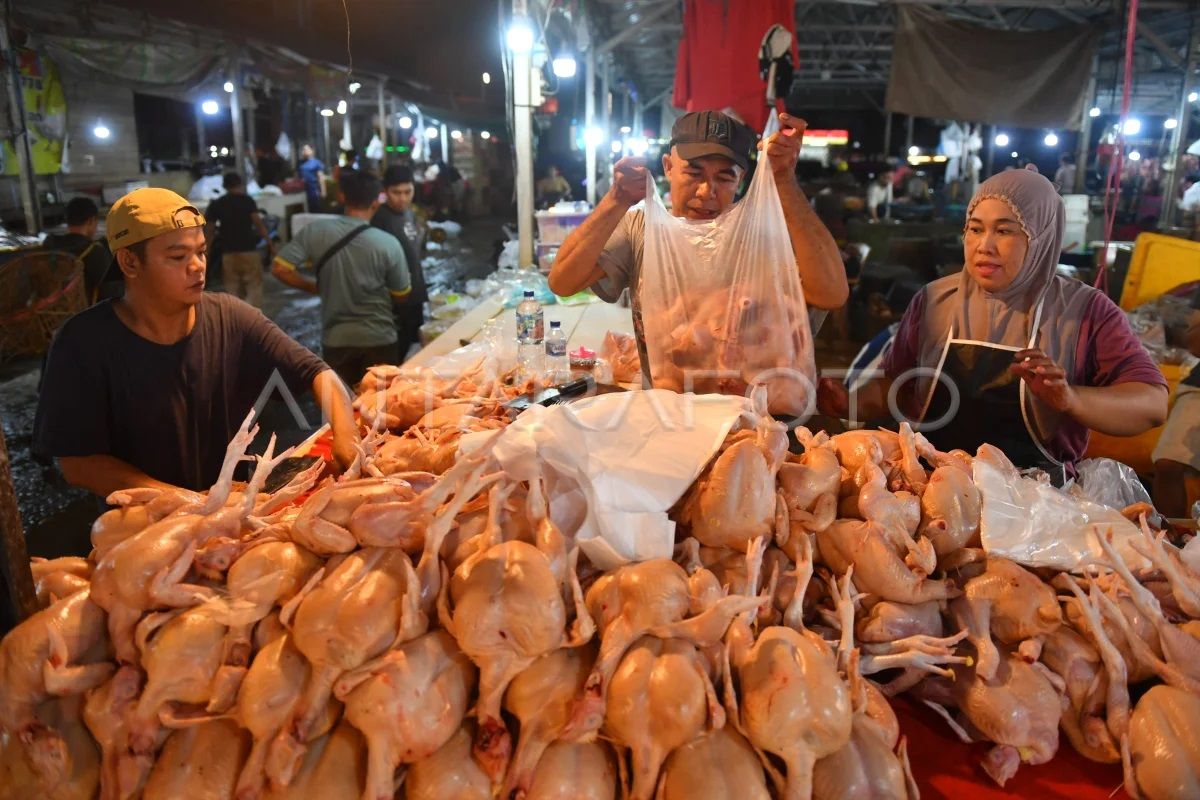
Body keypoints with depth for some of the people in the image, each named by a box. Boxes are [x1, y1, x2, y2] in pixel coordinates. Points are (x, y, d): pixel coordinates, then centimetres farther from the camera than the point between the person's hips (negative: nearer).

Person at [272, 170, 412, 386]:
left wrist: (313, 286, 7)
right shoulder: (388, 244, -14)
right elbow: (400, 297, -4)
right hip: (379, 340, -2)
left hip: (335, 340, 2)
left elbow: (280, 269, -9)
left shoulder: (315, 231, -9)